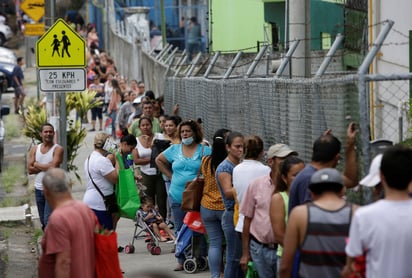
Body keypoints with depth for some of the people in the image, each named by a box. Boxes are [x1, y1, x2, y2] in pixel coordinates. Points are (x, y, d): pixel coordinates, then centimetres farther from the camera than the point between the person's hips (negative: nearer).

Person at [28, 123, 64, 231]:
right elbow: (30, 169, -1)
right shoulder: (34, 149, 7)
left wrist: (37, 164, -7)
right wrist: (46, 167, -12)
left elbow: (53, 167, -20)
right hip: (38, 189, 6)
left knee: (48, 220, -12)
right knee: (43, 221, 13)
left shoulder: (57, 149, -7)